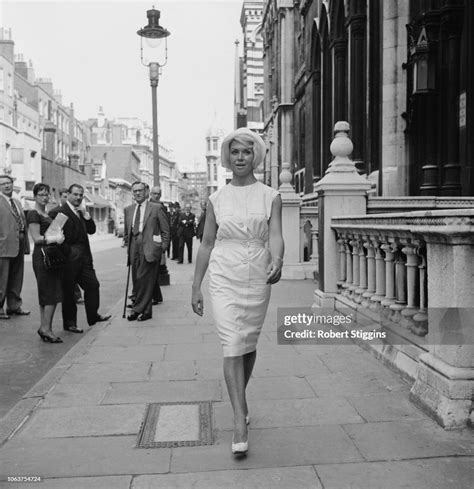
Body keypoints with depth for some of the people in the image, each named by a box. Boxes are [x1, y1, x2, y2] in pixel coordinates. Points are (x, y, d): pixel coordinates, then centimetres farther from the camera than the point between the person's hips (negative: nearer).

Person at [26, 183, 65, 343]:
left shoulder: (47, 214, 18)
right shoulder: (33, 214, -9)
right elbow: (36, 238, -16)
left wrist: (58, 236, 5)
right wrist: (55, 239, -23)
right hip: (42, 256, -9)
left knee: (46, 295, 11)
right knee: (51, 294, -8)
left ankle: (44, 328, 16)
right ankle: (46, 329, -3)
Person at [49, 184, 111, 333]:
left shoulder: (81, 213, 15)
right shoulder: (59, 212, -10)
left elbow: (92, 230, 8)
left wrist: (85, 214, -3)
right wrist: (67, 251, -16)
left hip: (84, 258, 8)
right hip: (69, 258, -8)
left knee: (93, 284, 9)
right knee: (68, 290, 3)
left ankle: (93, 316, 23)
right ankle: (69, 323, 12)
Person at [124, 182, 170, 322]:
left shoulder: (155, 208, 3)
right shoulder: (128, 210, 16)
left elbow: (165, 230, 5)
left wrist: (162, 248, -1)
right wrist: (128, 245, 15)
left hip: (149, 248, -5)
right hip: (134, 248, 5)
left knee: (145, 280, -8)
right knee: (136, 280, 4)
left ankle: (138, 309, 0)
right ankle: (145, 310, 12)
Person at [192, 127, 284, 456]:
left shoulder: (270, 197, 3)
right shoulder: (217, 199, 5)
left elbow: (276, 235, -9)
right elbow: (207, 244, 8)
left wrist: (277, 261, -31)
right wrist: (196, 287, 8)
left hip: (258, 279, 1)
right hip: (224, 278, 0)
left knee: (249, 344, 14)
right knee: (232, 346, -10)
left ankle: (240, 399, 39)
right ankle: (240, 422, -8)